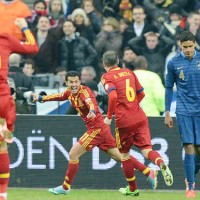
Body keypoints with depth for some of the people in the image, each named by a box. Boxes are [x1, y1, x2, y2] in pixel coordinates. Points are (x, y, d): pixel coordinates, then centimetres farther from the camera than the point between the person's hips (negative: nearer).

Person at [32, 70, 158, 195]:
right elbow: (60, 96, 29)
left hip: (97, 129, -9)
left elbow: (91, 102, -39)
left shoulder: (84, 91, -17)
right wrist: (41, 98, 34)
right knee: (119, 156, 9)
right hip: (97, 128, 9)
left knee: (73, 154, -5)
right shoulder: (70, 92, 8)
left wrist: (92, 112, -60)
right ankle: (150, 172, 10)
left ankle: (65, 188, 8)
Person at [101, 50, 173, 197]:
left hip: (124, 121, -4)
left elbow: (113, 96, -19)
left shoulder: (107, 77, -2)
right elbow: (141, 94, 20)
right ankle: (161, 163, -36)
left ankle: (132, 188, 21)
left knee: (124, 154, 14)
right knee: (146, 149, -2)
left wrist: (109, 116, -9)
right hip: (140, 117, 4)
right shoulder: (129, 73, 15)